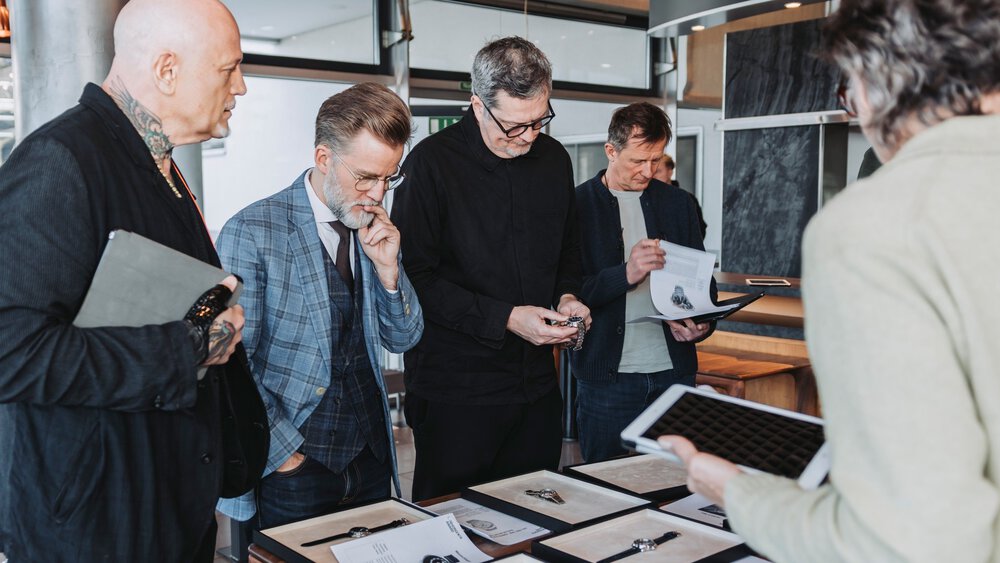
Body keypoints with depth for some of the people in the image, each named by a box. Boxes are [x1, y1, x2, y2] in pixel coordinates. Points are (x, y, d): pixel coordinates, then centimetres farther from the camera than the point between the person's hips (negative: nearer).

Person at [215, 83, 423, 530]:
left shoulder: (373, 229, 5)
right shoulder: (251, 234, -13)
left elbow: (403, 339, 9)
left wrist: (388, 269, -7)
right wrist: (281, 453, -13)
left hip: (371, 460, 6)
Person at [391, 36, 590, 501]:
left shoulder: (554, 159, 8)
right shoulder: (432, 162, -11)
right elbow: (416, 277, -13)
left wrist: (566, 297, 2)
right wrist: (505, 319, -17)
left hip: (537, 385, 5)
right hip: (455, 388, -5)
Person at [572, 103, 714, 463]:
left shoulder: (678, 203, 11)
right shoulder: (578, 205, -2)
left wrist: (701, 325, -6)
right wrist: (626, 274, -21)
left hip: (674, 370, 3)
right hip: (607, 375, -3)